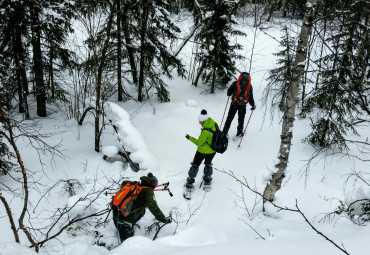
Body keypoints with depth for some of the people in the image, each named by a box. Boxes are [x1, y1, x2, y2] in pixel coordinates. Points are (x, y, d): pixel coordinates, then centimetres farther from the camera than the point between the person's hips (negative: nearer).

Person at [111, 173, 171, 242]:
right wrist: (164, 219, -14)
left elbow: (124, 183, 32)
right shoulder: (148, 191, -5)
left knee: (142, 211, 23)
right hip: (125, 219, -7)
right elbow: (153, 207, -18)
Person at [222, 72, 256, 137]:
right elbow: (250, 97, 5)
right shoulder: (249, 86, 5)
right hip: (243, 105, 0)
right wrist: (253, 105, 18)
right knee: (241, 119, 16)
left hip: (234, 103, 0)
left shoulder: (235, 83, 2)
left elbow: (229, 91, 5)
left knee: (229, 118, 9)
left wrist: (229, 94, 28)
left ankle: (224, 132, 10)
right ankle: (239, 133, 18)